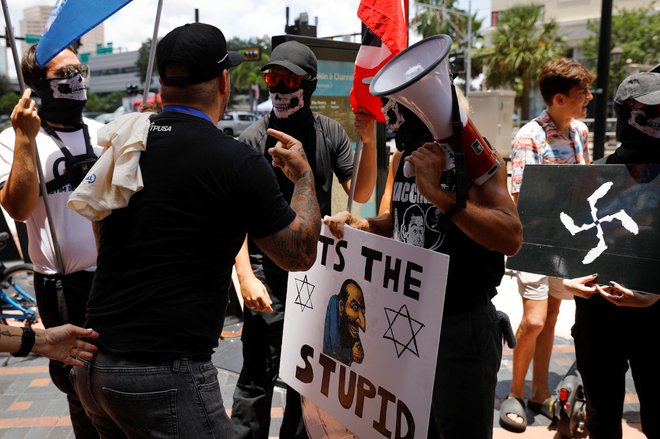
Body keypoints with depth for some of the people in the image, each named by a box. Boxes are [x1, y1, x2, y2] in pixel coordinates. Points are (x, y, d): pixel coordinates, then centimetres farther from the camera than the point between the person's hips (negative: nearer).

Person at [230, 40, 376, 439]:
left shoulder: (330, 132, 2)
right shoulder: (252, 140, -7)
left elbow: (361, 193, -2)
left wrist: (369, 141, -16)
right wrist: (246, 277, -17)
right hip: (268, 275, -3)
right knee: (259, 375, -3)